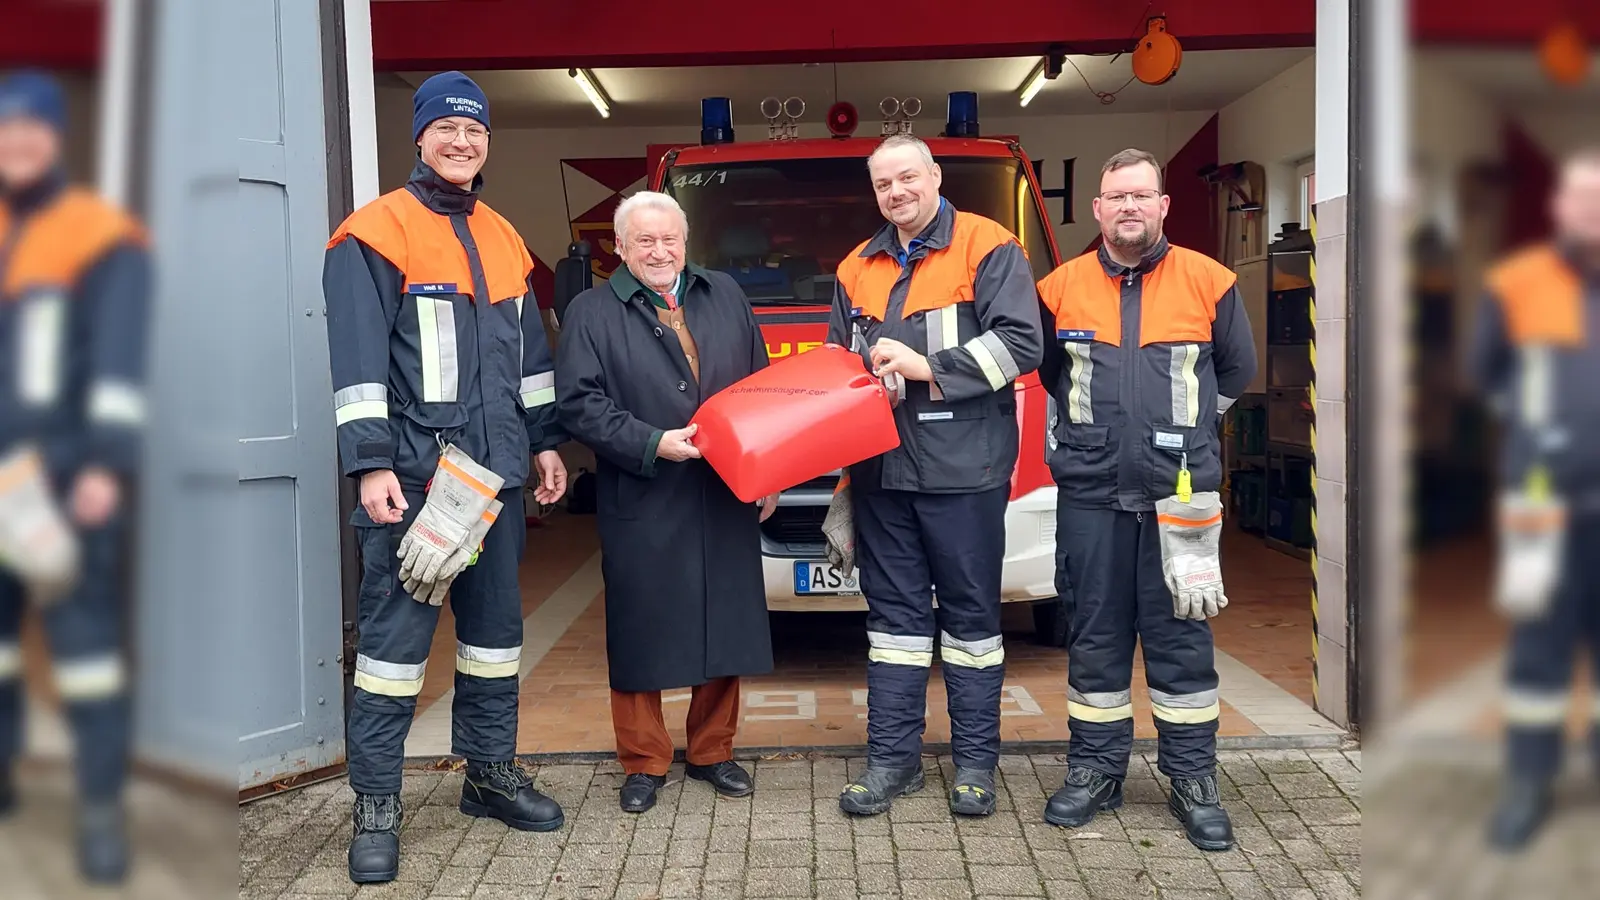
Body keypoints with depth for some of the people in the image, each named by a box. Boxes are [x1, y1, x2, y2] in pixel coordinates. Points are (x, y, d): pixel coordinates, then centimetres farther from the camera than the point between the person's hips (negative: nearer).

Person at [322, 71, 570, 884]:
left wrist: (544, 442, 17)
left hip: (495, 472, 7)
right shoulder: (376, 233, -4)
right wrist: (370, 466, -17)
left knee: (496, 626, 13)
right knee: (396, 636, -4)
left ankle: (490, 772, 27)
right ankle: (376, 806, 6)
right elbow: (358, 359, -11)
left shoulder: (503, 238, 16)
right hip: (413, 472, -6)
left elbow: (529, 351, 21)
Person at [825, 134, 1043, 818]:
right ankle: (892, 758, 18)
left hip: (963, 470, -5)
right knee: (894, 612, 9)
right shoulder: (857, 269, 17)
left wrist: (928, 367, -14)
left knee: (971, 613, 4)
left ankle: (975, 762, 15)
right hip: (881, 471, 5)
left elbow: (1021, 343, -11)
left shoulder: (987, 247, -1)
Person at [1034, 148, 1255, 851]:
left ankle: (1192, 778, 16)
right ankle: (1095, 769, 21)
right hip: (1090, 492, 1)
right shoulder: (1062, 287, 5)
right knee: (1095, 635, 8)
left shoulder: (1208, 282, 3)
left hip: (1180, 494, -1)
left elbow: (1236, 370, 16)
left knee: (1181, 637, 4)